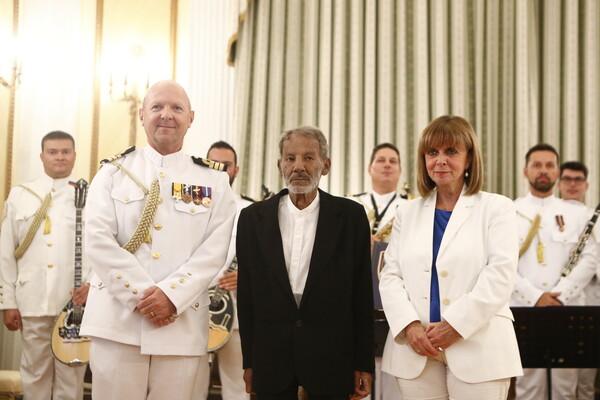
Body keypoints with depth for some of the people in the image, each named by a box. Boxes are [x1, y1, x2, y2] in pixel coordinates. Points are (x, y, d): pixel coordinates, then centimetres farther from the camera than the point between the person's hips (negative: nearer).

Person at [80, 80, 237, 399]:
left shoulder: (213, 181, 9)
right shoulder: (114, 172, 9)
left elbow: (213, 250, -1)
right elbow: (98, 240, -2)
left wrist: (171, 293, -15)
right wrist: (142, 295, -12)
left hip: (183, 328, 0)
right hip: (117, 323, 0)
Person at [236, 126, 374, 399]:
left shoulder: (351, 216, -1)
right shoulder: (253, 218, 4)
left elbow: (362, 294, 0)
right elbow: (246, 295, 6)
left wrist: (363, 365, -1)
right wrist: (249, 361, 4)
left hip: (331, 362, -1)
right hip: (271, 362, 1)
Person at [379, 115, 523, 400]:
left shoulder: (496, 208, 4)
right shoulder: (407, 212, 14)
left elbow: (499, 275, -7)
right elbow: (391, 276, 8)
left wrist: (455, 325, -14)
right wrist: (410, 325, -8)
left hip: (478, 348, -3)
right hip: (416, 349, 3)